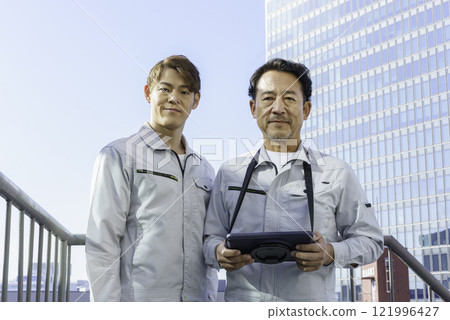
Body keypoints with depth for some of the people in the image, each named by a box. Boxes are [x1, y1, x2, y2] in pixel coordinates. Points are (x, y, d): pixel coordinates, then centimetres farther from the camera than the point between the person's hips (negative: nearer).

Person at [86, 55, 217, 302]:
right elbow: (101, 245, -6)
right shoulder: (119, 156, 0)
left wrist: (210, 299, 11)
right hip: (139, 298, -4)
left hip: (196, 303, 5)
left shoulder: (205, 170, 16)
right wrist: (108, 310, -12)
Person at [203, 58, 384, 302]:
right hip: (242, 298, 4)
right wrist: (219, 253, -3)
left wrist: (331, 252, -8)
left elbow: (370, 240, 10)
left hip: (310, 301, -3)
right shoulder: (229, 173, 16)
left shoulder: (336, 173, 10)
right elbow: (211, 237, 19)